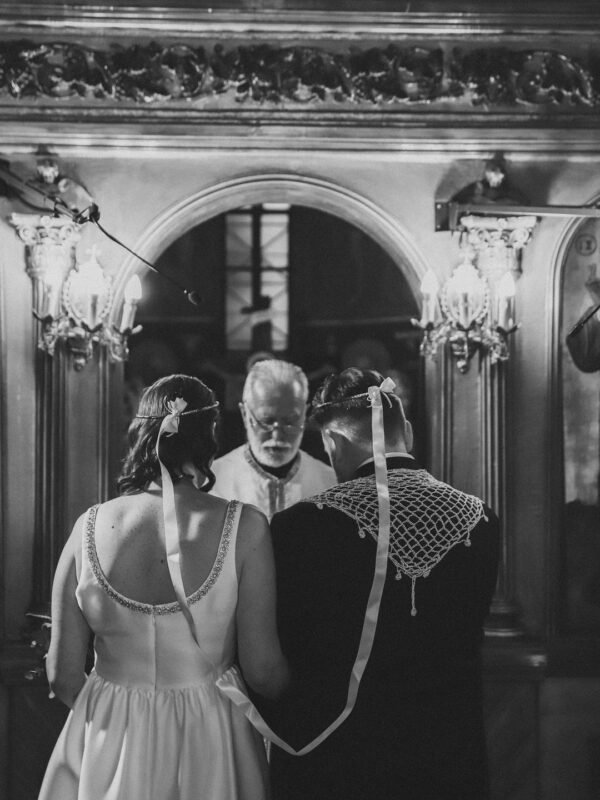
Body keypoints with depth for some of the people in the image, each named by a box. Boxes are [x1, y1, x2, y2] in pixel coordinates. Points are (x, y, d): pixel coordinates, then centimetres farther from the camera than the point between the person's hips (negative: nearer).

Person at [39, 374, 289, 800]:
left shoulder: (92, 526, -8)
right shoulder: (244, 528, -14)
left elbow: (65, 674, -4)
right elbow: (263, 670, -11)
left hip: (108, 749, 2)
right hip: (208, 747, -1)